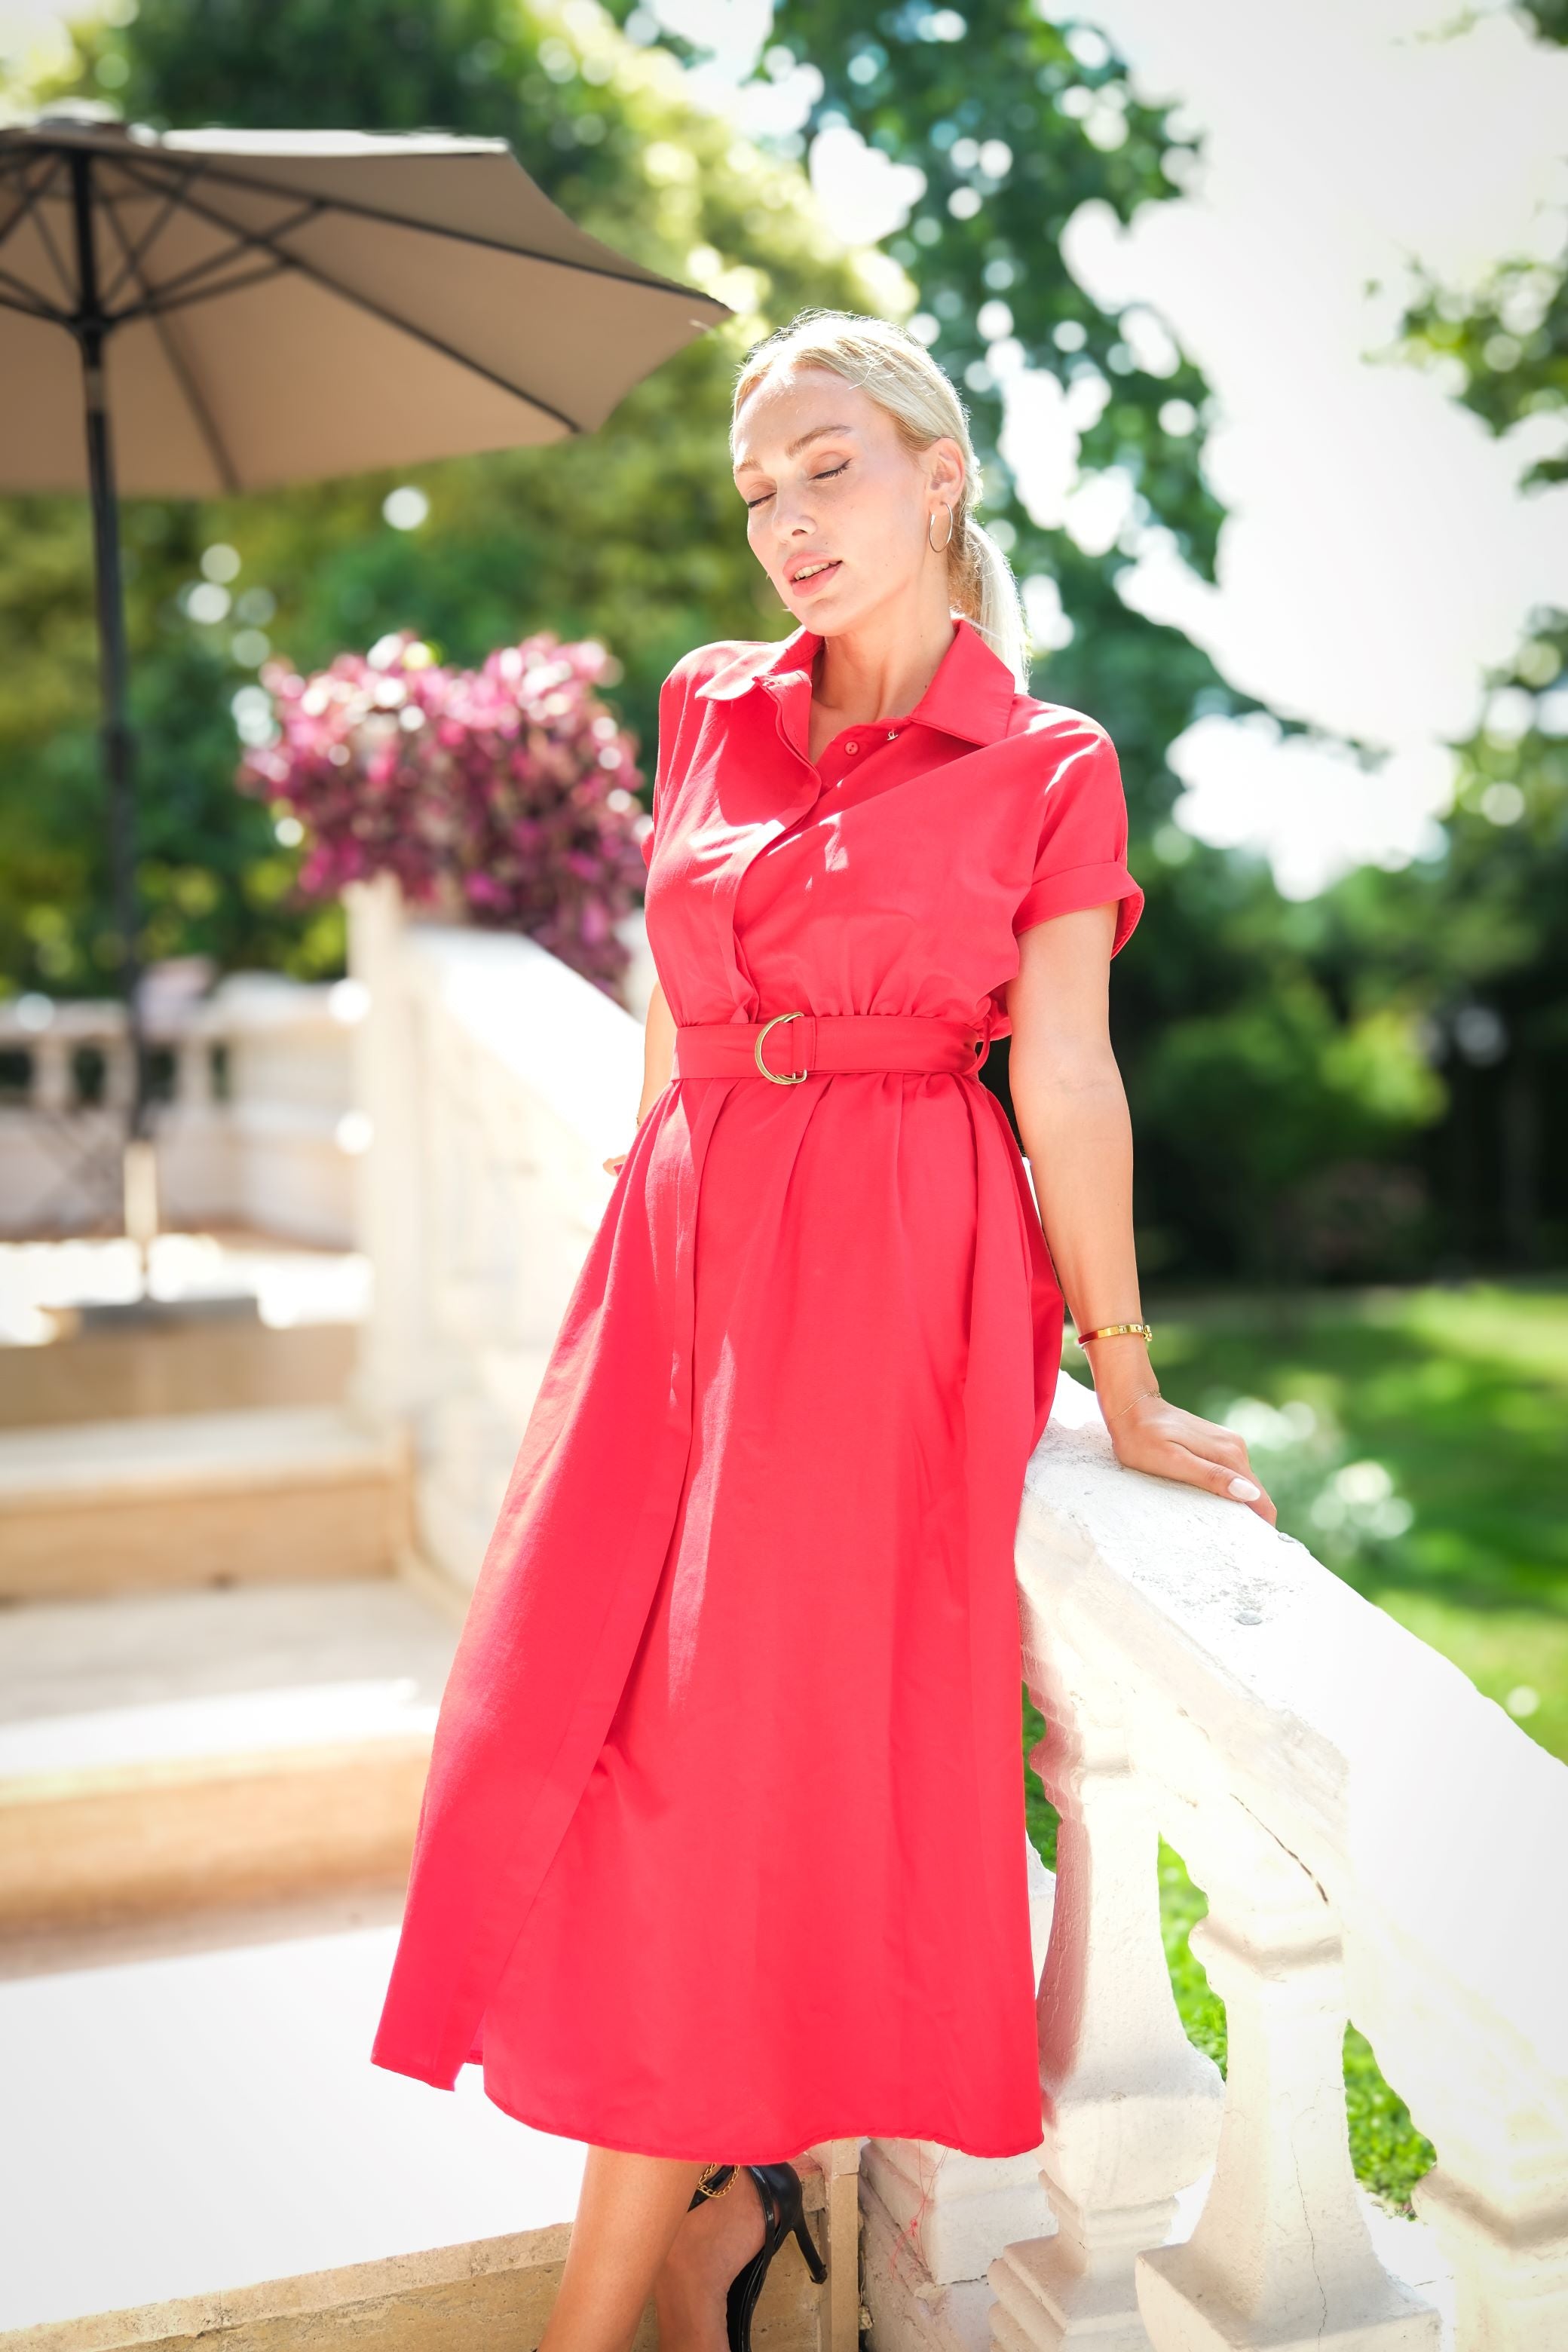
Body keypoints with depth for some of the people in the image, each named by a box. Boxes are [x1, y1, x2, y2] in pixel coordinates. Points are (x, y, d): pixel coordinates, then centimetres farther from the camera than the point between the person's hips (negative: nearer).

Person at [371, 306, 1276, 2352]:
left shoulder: (1047, 770, 0)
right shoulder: (712, 710, 13)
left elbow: (1066, 1089, -1)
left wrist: (1127, 1396, 1)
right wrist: (665, 1245, 15)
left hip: (896, 1287, -5)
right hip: (683, 1258, 5)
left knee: (739, 1746, -7)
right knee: (570, 1725, 1)